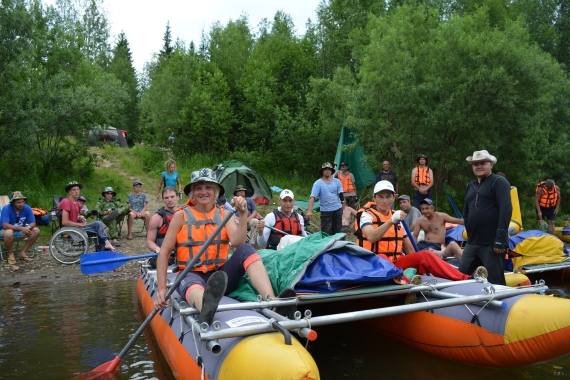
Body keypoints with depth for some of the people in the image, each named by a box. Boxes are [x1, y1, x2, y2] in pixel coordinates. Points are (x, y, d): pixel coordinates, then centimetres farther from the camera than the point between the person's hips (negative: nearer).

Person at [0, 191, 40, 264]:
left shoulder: (27, 208, -13)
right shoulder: (6, 209, -24)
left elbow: (33, 223, -11)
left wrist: (28, 228, -35)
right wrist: (21, 228, -40)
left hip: (21, 230, 4)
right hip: (6, 230, -4)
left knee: (36, 231, -18)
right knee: (9, 232, -38)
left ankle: (22, 253, -7)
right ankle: (10, 254, -12)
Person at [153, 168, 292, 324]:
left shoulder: (225, 215, 8)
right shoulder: (181, 216, 3)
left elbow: (238, 243, -9)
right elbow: (164, 253, -1)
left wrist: (243, 213, -21)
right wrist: (162, 288, -11)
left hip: (220, 276, 3)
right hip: (192, 275, -2)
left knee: (246, 249, -23)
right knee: (193, 285, -38)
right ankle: (206, 309, -76)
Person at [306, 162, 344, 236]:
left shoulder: (337, 181, 4)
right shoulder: (318, 183, -8)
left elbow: (340, 194, 10)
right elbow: (312, 197, -17)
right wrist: (309, 211, -28)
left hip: (337, 209, 4)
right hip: (325, 211, -3)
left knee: (337, 231, 11)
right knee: (326, 233, -6)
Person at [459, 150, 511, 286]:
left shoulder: (499, 182, -3)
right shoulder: (470, 185, 18)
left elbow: (506, 210, -14)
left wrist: (500, 240, -20)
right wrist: (470, 234, 13)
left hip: (492, 244, -7)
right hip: (472, 243, 7)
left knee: (495, 283, 0)